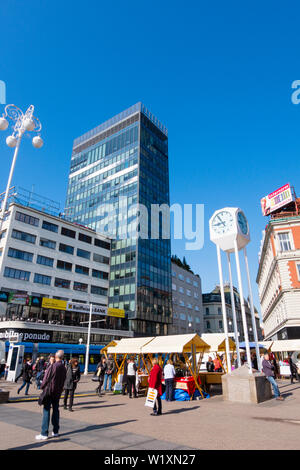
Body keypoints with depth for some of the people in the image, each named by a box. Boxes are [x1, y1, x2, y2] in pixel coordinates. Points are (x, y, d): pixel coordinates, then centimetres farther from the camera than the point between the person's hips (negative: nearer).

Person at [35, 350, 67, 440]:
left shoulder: (52, 366, -19)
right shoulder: (64, 368, -1)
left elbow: (46, 379, -12)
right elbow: (63, 381, 6)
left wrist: (42, 387, 4)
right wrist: (59, 390, 16)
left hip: (49, 391, -5)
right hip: (57, 392, 5)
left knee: (46, 411, 1)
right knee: (56, 410, 15)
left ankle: (44, 434, 4)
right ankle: (55, 431, 21)